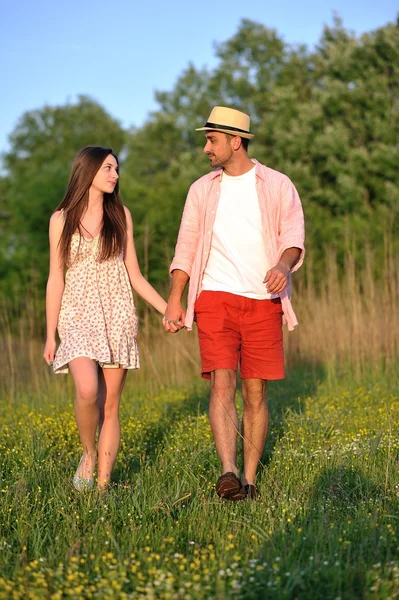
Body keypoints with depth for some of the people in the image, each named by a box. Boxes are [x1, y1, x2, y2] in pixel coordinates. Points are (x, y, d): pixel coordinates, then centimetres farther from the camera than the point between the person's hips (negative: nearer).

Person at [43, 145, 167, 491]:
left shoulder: (120, 215, 9)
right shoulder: (62, 219, 4)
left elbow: (134, 275, 11)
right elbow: (55, 280, 5)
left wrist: (166, 308, 1)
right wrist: (50, 334, 1)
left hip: (118, 318, 2)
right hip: (78, 317, -2)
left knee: (110, 405, -1)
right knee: (87, 390, -24)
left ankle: (103, 484, 7)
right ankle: (89, 453, 3)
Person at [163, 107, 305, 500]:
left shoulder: (277, 185, 8)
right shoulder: (202, 190, 14)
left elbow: (293, 235, -1)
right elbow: (186, 247, 12)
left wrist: (284, 264, -25)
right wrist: (174, 301, 2)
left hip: (263, 302, -1)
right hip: (215, 298, 1)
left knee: (255, 392, 1)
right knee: (221, 383, -15)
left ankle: (249, 478, 8)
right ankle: (228, 473, -25)